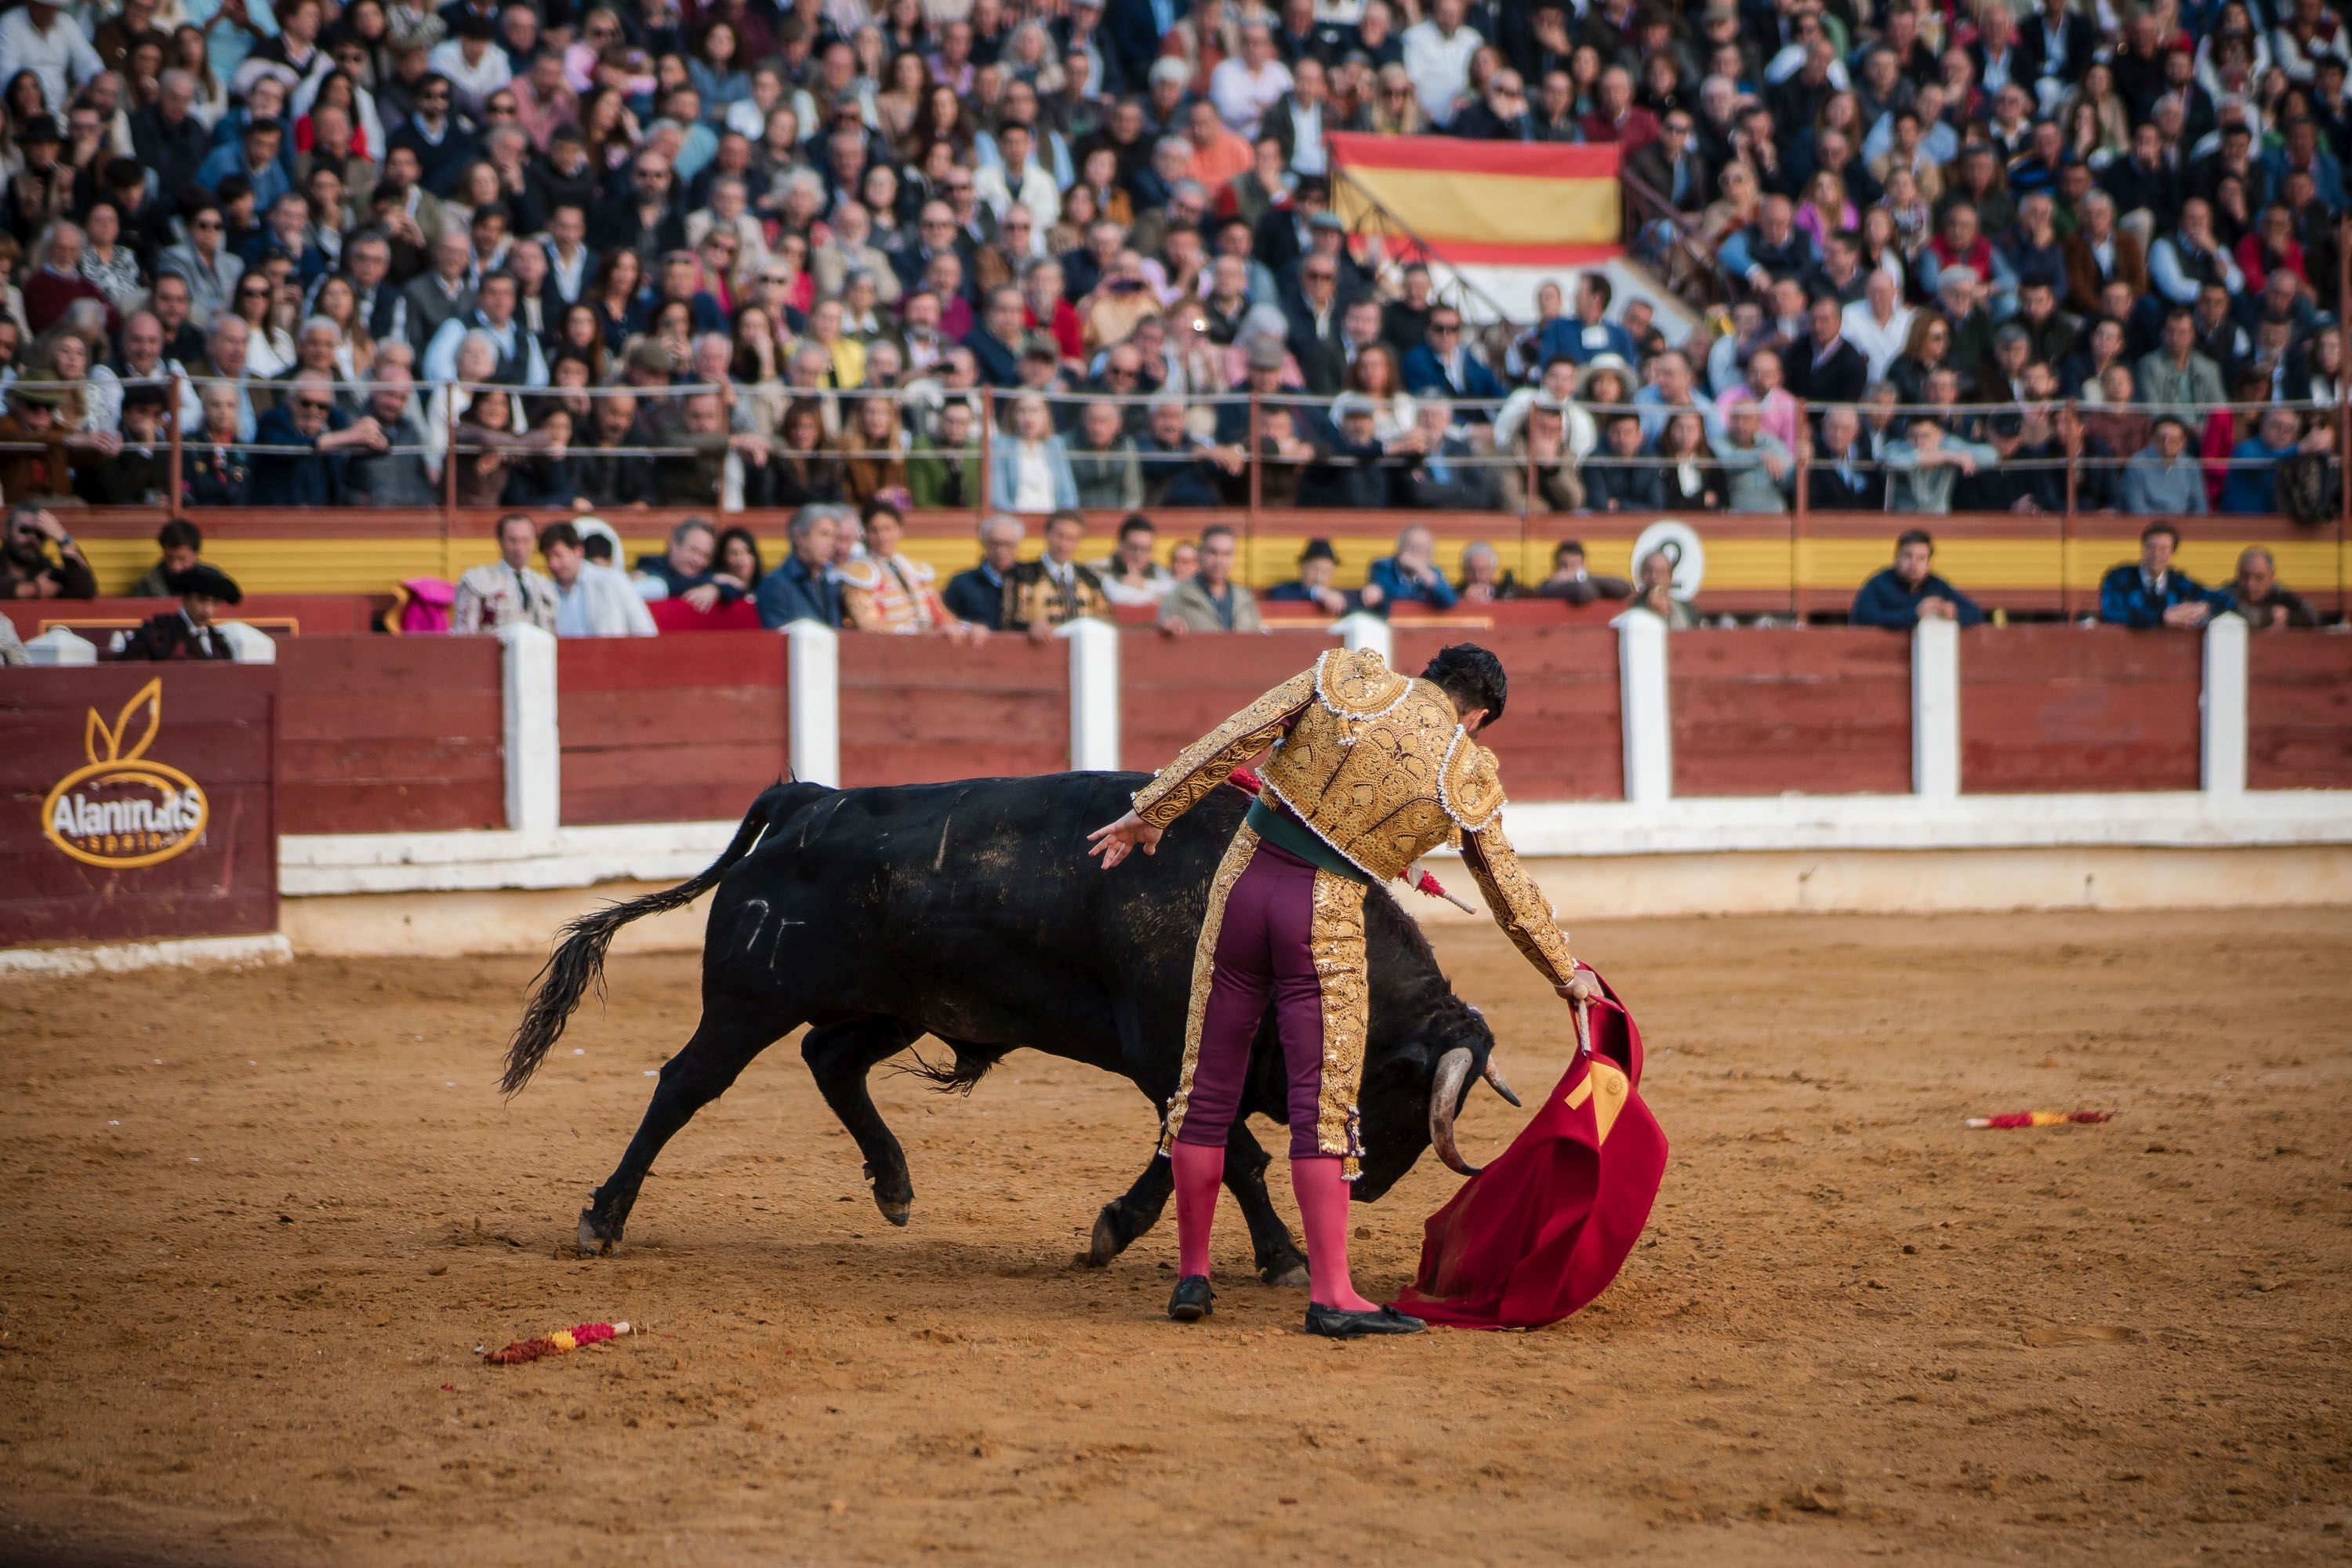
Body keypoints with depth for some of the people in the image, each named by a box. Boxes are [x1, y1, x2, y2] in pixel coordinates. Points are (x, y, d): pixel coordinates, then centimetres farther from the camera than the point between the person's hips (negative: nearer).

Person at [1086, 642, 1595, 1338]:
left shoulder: (1345, 678, 2)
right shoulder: (1468, 778, 1)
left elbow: (1231, 741, -3)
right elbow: (1511, 893, 11)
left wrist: (1152, 811, 3)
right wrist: (1567, 974, 25)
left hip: (1244, 882, 2)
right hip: (1329, 920, -2)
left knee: (1207, 1089, 10)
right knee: (1323, 1105, 1)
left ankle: (1192, 1274, 16)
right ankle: (1330, 1294, -3)